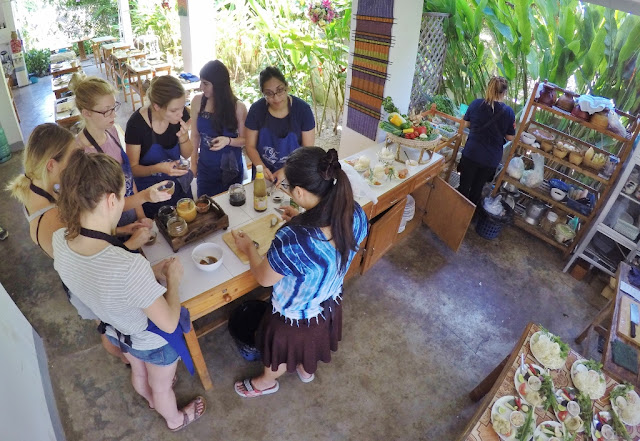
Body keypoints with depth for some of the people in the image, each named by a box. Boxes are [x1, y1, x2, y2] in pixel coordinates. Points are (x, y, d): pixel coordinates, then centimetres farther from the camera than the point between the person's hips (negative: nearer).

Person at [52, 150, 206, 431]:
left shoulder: (59, 241, -23)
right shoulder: (130, 267, -46)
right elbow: (168, 323, -31)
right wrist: (172, 278, -17)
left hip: (117, 330, 6)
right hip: (155, 340, -6)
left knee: (138, 372, 38)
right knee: (161, 386, 28)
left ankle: (152, 401, 71)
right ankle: (175, 420, 61)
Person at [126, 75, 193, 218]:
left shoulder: (180, 114, -16)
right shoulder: (136, 124, -26)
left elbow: (187, 154, -4)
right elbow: (133, 168, -16)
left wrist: (183, 136, -25)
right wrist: (157, 169, -36)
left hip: (179, 185, 4)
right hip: (150, 192, -3)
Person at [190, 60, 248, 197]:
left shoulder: (238, 107, -13)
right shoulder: (197, 101, -6)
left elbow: (244, 140, -5)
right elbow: (195, 134, 4)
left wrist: (228, 140, -25)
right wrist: (193, 162, 6)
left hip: (231, 169, -2)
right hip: (206, 168, 2)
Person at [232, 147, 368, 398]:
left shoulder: (291, 240, -44)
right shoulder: (356, 214, -26)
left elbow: (263, 278, -21)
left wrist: (248, 247, -4)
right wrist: (302, 221, 0)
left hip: (296, 318, -5)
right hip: (330, 305, 5)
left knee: (281, 351, 30)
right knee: (311, 340, 38)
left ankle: (267, 382, 64)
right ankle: (306, 370, 70)